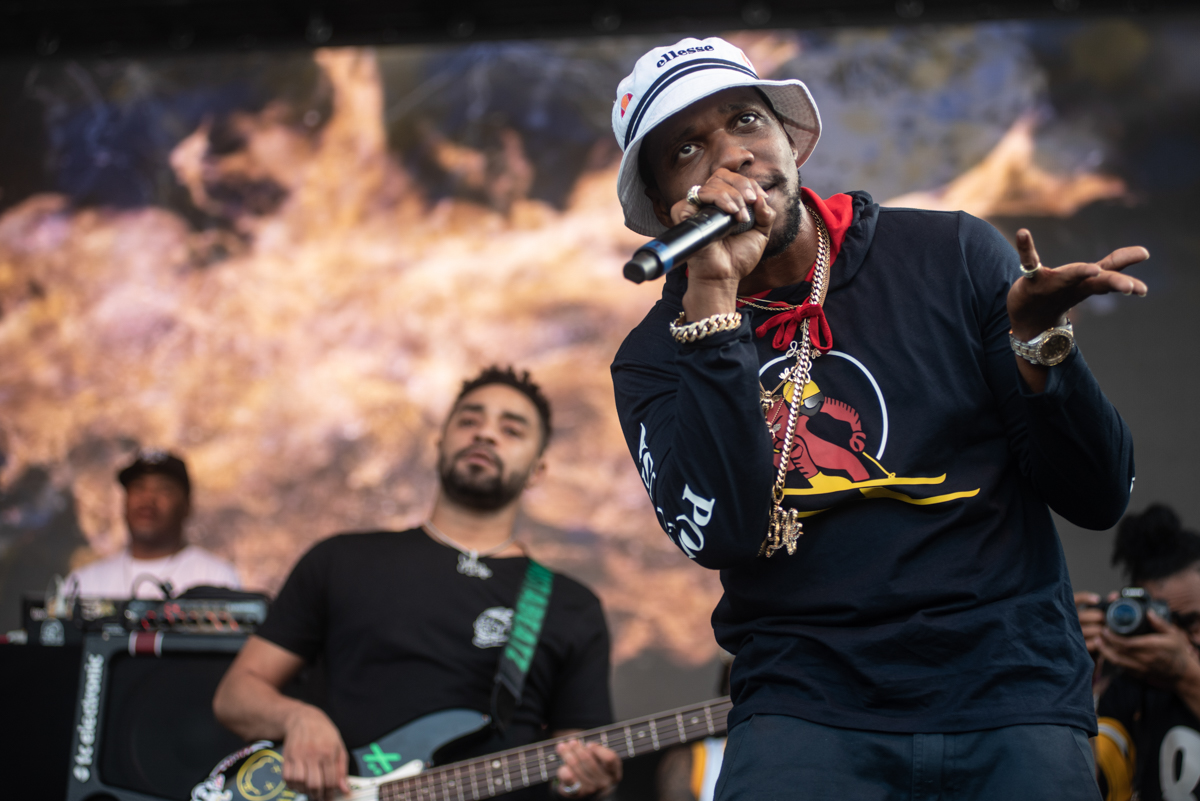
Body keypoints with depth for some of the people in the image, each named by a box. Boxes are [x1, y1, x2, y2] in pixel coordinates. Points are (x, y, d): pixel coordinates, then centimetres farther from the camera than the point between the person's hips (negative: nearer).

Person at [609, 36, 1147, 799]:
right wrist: (714, 299, -15)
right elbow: (721, 533, -15)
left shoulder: (952, 255, 4)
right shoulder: (657, 357, 5)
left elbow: (1098, 497, 3)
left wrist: (1038, 337, -15)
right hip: (810, 700, 0)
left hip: (1009, 680, 1)